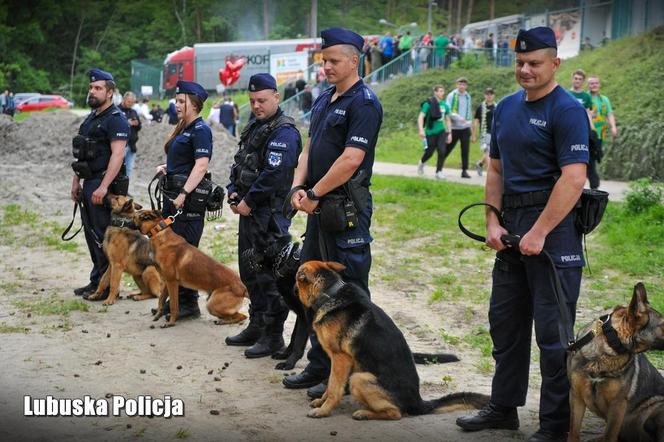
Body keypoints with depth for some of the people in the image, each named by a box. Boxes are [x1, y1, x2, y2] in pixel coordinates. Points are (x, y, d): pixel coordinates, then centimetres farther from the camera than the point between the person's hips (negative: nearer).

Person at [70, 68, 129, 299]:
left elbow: (117, 154, -21)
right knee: (91, 233, 13)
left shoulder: (116, 119, -12)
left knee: (102, 236, -6)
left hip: (103, 184, -9)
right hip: (88, 183, 9)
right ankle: (96, 282, 22)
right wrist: (76, 182, 18)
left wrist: (103, 187, -27)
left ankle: (107, 287, 1)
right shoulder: (90, 118, 18)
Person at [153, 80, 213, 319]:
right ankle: (176, 299, 22)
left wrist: (184, 194, -27)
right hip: (173, 196, 10)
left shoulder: (200, 130, -12)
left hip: (189, 199, -10)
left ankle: (189, 303, 4)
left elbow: (201, 165, -22)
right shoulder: (182, 129, 17)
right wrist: (165, 167, 8)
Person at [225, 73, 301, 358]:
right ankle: (256, 326, 29)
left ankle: (273, 335, 3)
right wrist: (234, 193, 6)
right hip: (248, 210, 10)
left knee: (269, 274, -5)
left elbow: (274, 173, -23)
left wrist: (249, 201, -17)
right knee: (249, 270, 17)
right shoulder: (254, 127, 16)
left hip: (270, 214, -10)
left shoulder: (283, 132, -15)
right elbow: (240, 164, 22)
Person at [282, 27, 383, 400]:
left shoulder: (363, 103, -13)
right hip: (319, 206, 10)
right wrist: (298, 188, -1)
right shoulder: (324, 100, 15)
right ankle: (320, 365, 27)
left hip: (347, 208, -10)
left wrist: (314, 194, -15)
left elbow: (350, 160, -21)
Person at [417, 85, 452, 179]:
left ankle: (439, 172, -3)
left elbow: (448, 120, 15)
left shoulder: (445, 105, 6)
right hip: (431, 132, -3)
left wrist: (449, 133, 11)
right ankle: (421, 163, 37)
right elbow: (421, 117, -14)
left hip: (441, 131, 3)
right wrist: (421, 130, -26)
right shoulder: (428, 104, -9)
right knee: (430, 152, 6)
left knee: (442, 151, -12)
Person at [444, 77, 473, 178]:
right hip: (454, 127, -3)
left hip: (465, 128, 3)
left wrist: (469, 120, 12)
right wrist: (458, 118, -22)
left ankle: (464, 170, 0)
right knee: (448, 148, 7)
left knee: (465, 150, -4)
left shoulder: (468, 96, 11)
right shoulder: (451, 96, -5)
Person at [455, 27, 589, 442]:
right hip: (512, 226, 8)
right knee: (505, 321, 16)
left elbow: (574, 178, -20)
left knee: (552, 330, -2)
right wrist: (493, 221, 5)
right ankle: (503, 408, 30)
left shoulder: (567, 110, -12)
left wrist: (539, 233, -21)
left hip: (553, 226, -8)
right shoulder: (506, 108, 12)